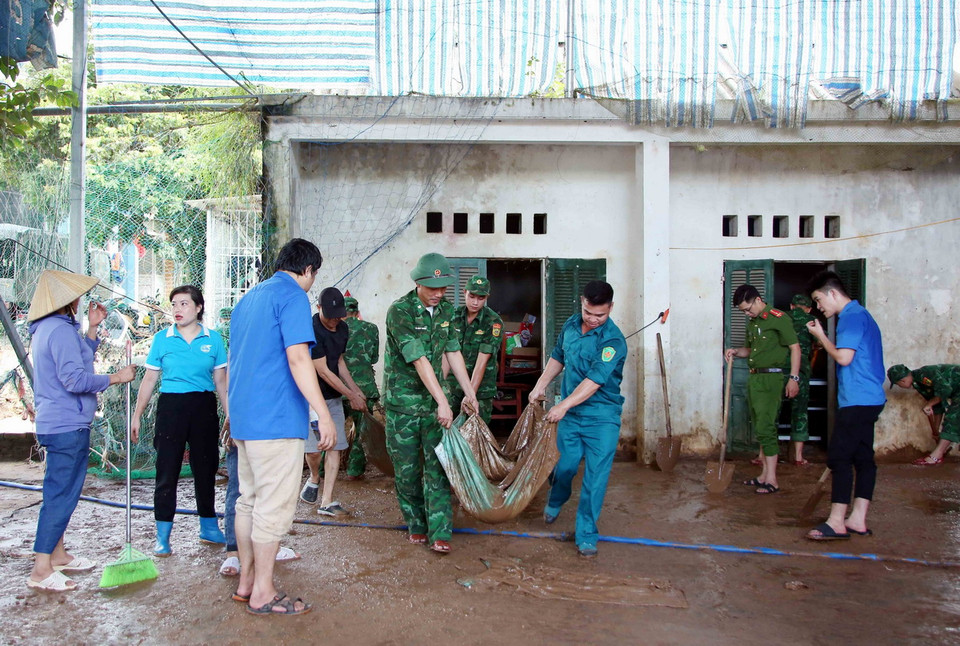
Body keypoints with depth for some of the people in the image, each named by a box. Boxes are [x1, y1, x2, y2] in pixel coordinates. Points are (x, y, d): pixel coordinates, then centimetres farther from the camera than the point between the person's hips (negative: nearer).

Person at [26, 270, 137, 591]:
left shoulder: (47, 329, 15)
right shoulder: (61, 330, -17)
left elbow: (78, 360, 21)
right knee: (62, 495, -6)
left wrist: (92, 328, 15)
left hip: (54, 424, 11)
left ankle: (57, 555, 29)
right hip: (68, 426, -11)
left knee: (60, 492, 18)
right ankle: (41, 570, 0)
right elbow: (75, 379, -24)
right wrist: (116, 377, -14)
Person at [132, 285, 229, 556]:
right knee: (167, 472, 0)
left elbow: (221, 381, 7)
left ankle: (209, 529, 26)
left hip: (204, 408, 1)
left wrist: (231, 416, 5)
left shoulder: (213, 339, 3)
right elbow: (149, 380, 7)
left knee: (206, 468, 10)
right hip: (171, 407, -1)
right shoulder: (162, 339, 3)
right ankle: (163, 537, 10)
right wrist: (137, 415, 5)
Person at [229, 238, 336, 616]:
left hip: (244, 416, 9)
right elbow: (298, 358, -21)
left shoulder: (248, 298, 18)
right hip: (277, 418, -9)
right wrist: (323, 414, -21)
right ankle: (262, 593, 8)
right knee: (274, 504, -1)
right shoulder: (293, 296, -10)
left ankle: (246, 580, 25)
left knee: (249, 499, 16)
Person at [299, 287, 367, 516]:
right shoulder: (311, 331, -19)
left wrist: (355, 389, 12)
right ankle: (314, 478, 28)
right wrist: (351, 396, -14)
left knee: (335, 446, 1)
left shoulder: (342, 328, 5)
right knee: (313, 448, -6)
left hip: (334, 397, 6)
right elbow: (323, 371, -19)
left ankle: (326, 502, 6)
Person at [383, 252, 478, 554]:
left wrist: (469, 392, 8)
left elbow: (453, 352, 11)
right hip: (402, 402, -4)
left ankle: (440, 532, 3)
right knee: (407, 469, 7)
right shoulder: (400, 311, -17)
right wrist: (443, 402, -25)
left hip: (432, 401, 4)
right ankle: (416, 524, 24)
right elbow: (419, 360, -22)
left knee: (438, 466, -1)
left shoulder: (446, 310, 4)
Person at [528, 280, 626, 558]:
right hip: (569, 414, 4)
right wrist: (540, 386, 12)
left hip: (602, 419, -4)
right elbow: (557, 358, 18)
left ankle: (586, 535, 12)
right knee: (565, 466, 10)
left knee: (595, 477, -1)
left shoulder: (613, 340, -18)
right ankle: (555, 502, 42)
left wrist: (563, 405, -28)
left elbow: (595, 380, -25)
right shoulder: (570, 325, 2)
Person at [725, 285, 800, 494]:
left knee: (765, 427, -9)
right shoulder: (752, 323, 16)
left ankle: (771, 479, -4)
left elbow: (795, 347, -12)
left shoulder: (778, 319, -10)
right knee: (759, 428, 11)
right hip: (754, 378, 9)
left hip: (771, 379, -9)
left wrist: (793, 378, -17)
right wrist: (736, 351, 6)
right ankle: (765, 475, 19)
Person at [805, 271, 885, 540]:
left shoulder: (852, 316, -12)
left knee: (839, 457, -9)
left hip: (857, 400, -11)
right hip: (870, 399, 11)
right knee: (863, 458, 9)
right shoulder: (861, 315, 20)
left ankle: (836, 523, -7)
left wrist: (820, 335, -8)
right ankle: (858, 520, 14)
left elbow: (844, 357, -19)